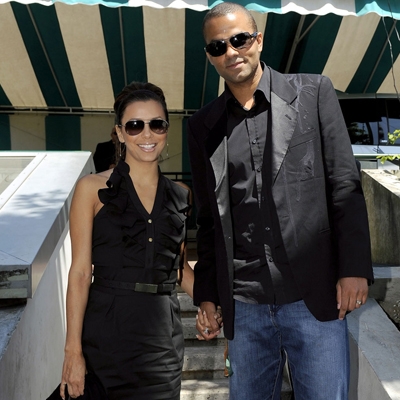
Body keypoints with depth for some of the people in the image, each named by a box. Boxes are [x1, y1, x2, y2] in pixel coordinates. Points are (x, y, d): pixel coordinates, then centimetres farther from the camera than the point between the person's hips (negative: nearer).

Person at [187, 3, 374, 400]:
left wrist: (354, 267, -7)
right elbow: (208, 220, 11)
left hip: (314, 296, -2)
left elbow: (345, 184, -1)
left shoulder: (313, 92, 3)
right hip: (243, 306, 2)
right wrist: (206, 293, 10)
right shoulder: (202, 126, 8)